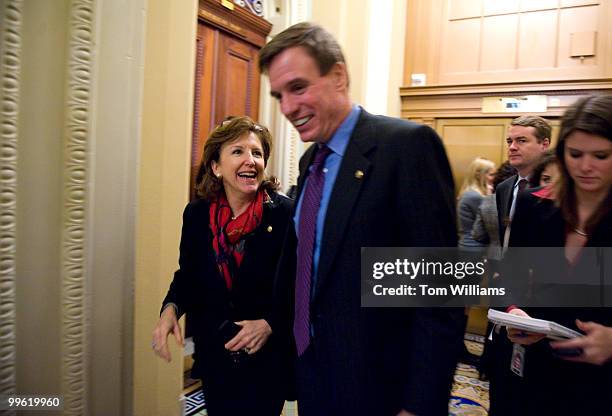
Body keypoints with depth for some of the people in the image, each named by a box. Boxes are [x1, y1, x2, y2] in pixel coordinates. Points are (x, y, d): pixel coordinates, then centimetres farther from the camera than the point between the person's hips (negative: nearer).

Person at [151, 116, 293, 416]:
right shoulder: (197, 213, -5)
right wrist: (170, 309, -11)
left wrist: (270, 324, -22)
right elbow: (187, 275, 7)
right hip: (213, 355, 4)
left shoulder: (285, 214, -17)